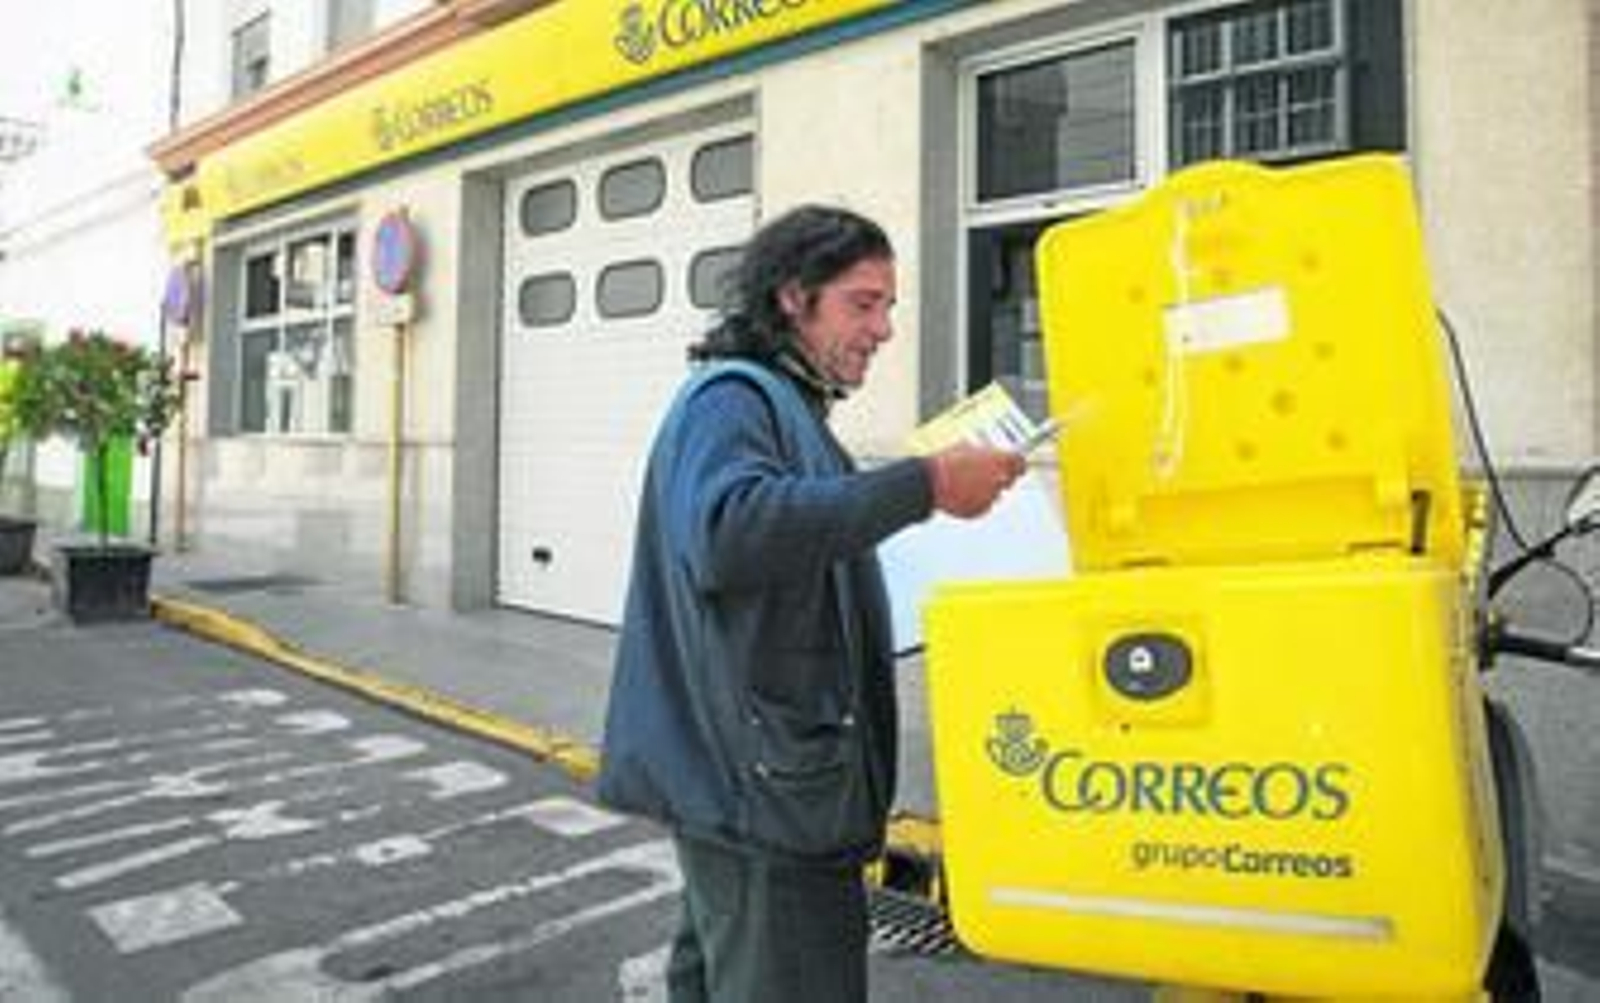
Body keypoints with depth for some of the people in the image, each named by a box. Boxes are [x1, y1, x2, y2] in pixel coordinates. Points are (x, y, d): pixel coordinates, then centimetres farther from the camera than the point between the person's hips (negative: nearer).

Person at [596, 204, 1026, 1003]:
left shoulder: (783, 406, 20)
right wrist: (924, 486, -32)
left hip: (761, 774, 10)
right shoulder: (734, 397, -13)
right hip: (760, 780, -10)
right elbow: (728, 531, -34)